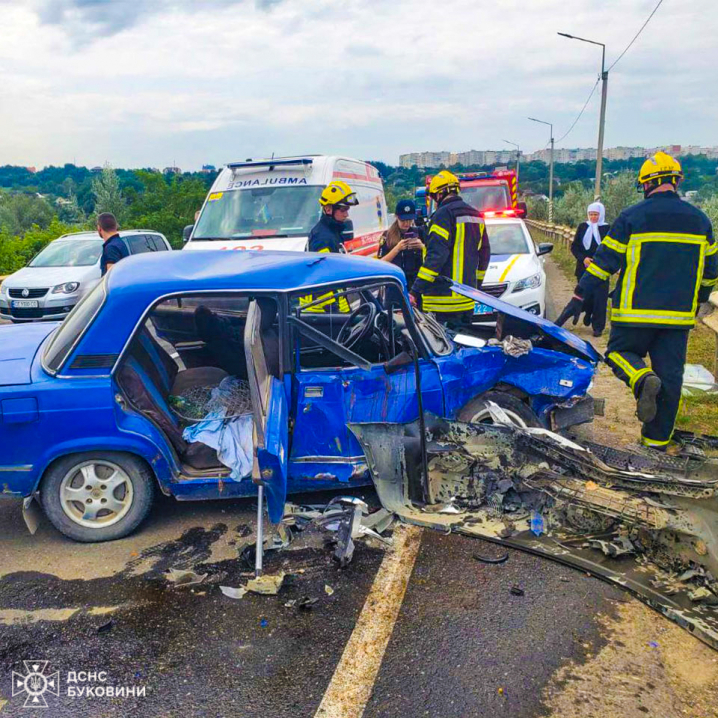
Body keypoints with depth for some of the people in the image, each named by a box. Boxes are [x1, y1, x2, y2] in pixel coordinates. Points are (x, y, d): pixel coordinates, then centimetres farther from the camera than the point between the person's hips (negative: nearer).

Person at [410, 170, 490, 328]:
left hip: (445, 297, -9)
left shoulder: (444, 213, -11)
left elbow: (436, 254, -20)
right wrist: (477, 284, 30)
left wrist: (416, 290, -20)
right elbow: (484, 253, 21)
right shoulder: (475, 215, 17)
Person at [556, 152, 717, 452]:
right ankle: (657, 440, 14)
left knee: (620, 352, 14)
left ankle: (643, 379, -20)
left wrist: (579, 297, -5)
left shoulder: (632, 217, -5)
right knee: (670, 373, 8)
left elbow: (605, 260, -8)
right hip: (679, 315, 4)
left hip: (636, 313, -4)